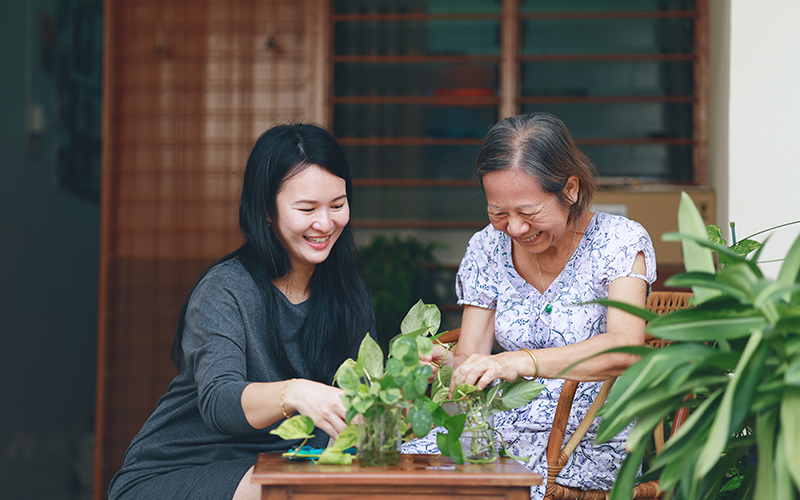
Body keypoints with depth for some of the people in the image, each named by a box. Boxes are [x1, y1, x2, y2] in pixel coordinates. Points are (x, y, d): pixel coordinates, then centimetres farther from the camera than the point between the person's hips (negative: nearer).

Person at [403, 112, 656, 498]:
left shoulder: (620, 242, -8)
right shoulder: (487, 248, 6)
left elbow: (625, 349, -25)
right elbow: (470, 355, 3)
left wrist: (520, 362, -39)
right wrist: (448, 364, -22)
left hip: (591, 442, -5)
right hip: (500, 428, 5)